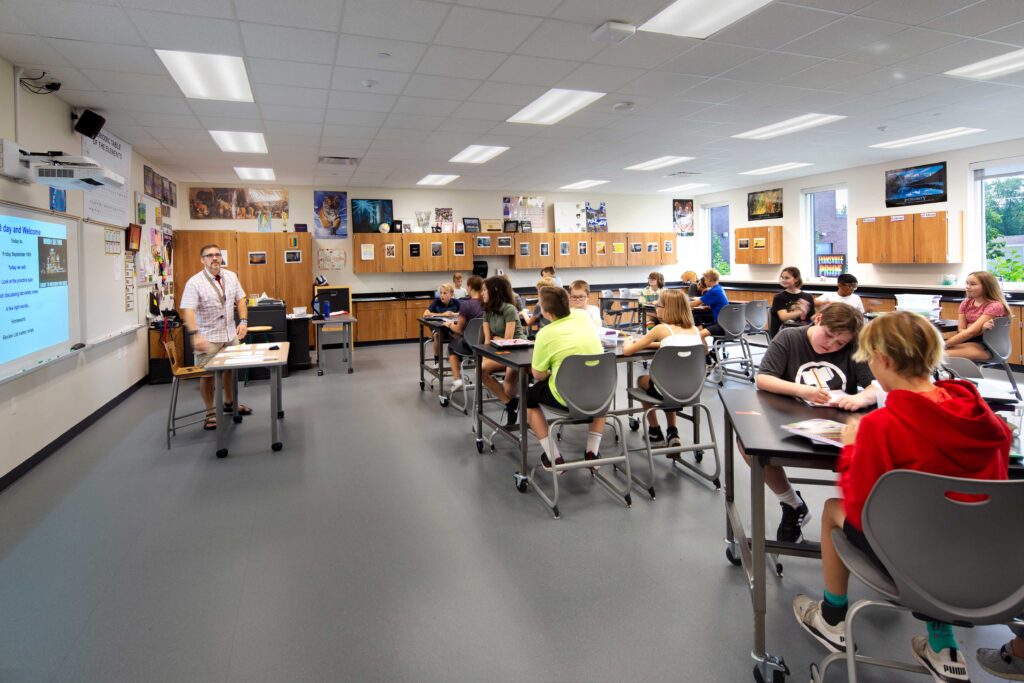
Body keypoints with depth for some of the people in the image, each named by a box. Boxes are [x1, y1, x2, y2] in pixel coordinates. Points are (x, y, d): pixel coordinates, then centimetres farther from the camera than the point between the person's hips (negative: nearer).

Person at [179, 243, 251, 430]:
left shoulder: (231, 276, 3)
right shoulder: (195, 282, -14)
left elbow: (240, 299, 11)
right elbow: (188, 311, -21)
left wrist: (243, 321, -3)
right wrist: (195, 335, -33)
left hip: (231, 334, 5)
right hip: (208, 337, -5)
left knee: (231, 370, 16)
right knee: (207, 375, 2)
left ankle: (229, 403, 36)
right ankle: (211, 413, 16)